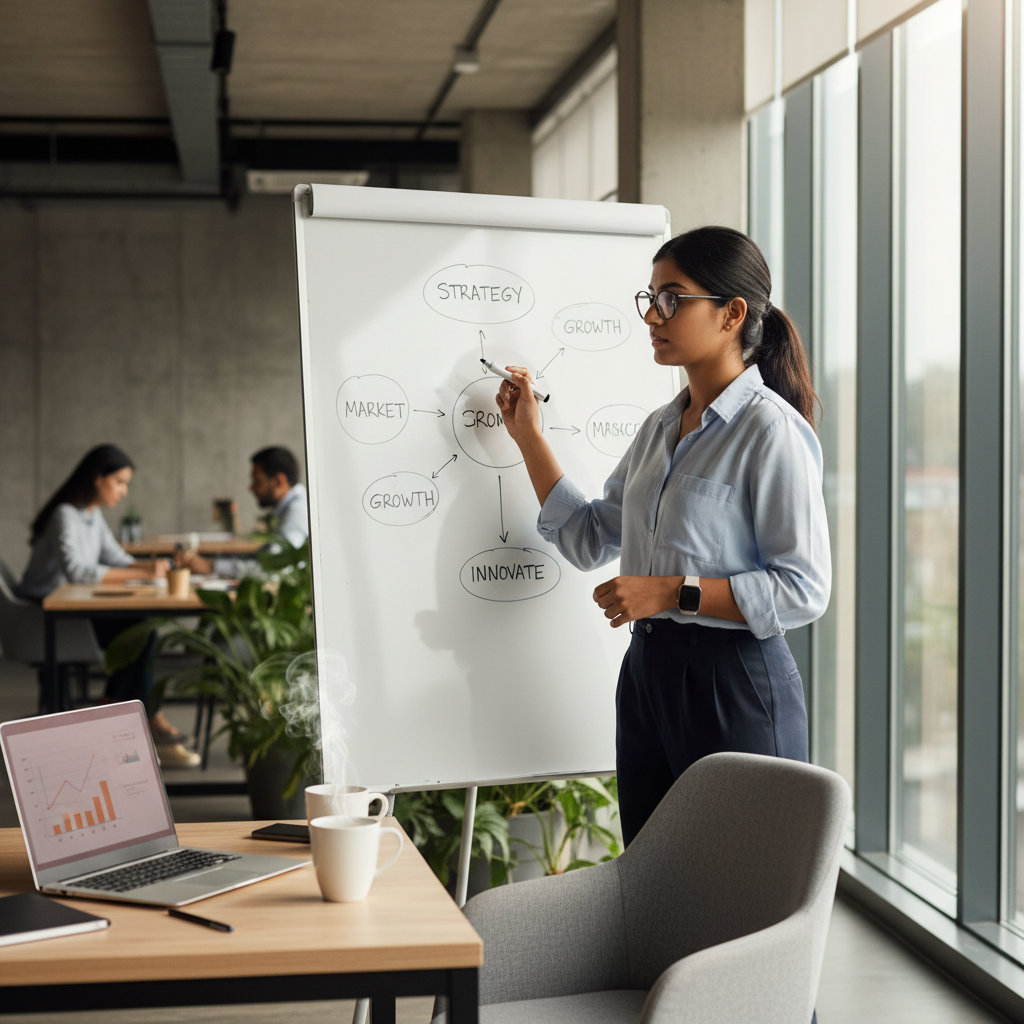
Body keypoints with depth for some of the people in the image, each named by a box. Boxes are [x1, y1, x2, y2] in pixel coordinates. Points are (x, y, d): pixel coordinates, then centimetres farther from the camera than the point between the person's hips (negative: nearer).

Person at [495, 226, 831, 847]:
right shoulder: (661, 428, 14)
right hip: (647, 673, 8)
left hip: (734, 684, -8)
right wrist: (529, 436, 17)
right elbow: (589, 540, 20)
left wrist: (673, 592, -20)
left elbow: (804, 589, -16)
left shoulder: (771, 430, -12)